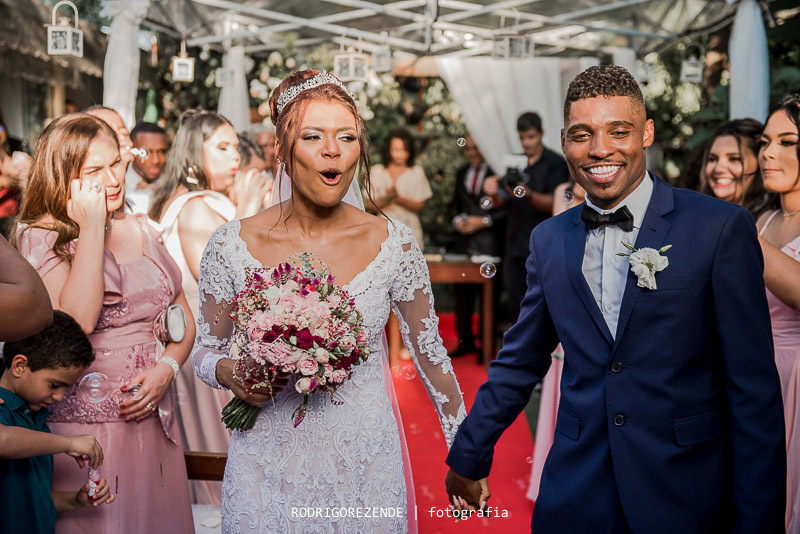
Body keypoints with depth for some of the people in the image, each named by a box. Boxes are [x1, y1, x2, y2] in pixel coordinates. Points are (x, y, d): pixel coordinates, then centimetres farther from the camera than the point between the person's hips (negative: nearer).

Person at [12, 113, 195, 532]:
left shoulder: (141, 230, 10)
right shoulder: (40, 237, -7)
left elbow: (183, 315, 13)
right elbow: (77, 321, -24)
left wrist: (166, 368, -6)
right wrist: (92, 228, -19)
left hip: (151, 417, 5)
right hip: (83, 426, -5)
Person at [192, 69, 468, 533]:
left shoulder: (395, 243, -7)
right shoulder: (232, 245, -7)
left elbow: (430, 351, 4)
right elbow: (205, 349, 6)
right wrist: (228, 372, -16)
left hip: (365, 461, 0)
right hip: (268, 467, 0)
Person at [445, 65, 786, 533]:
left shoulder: (722, 227, -8)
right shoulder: (548, 240, 5)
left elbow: (754, 387, -8)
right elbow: (520, 364, 14)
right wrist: (468, 456, 17)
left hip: (685, 496, -3)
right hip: (575, 496, 3)